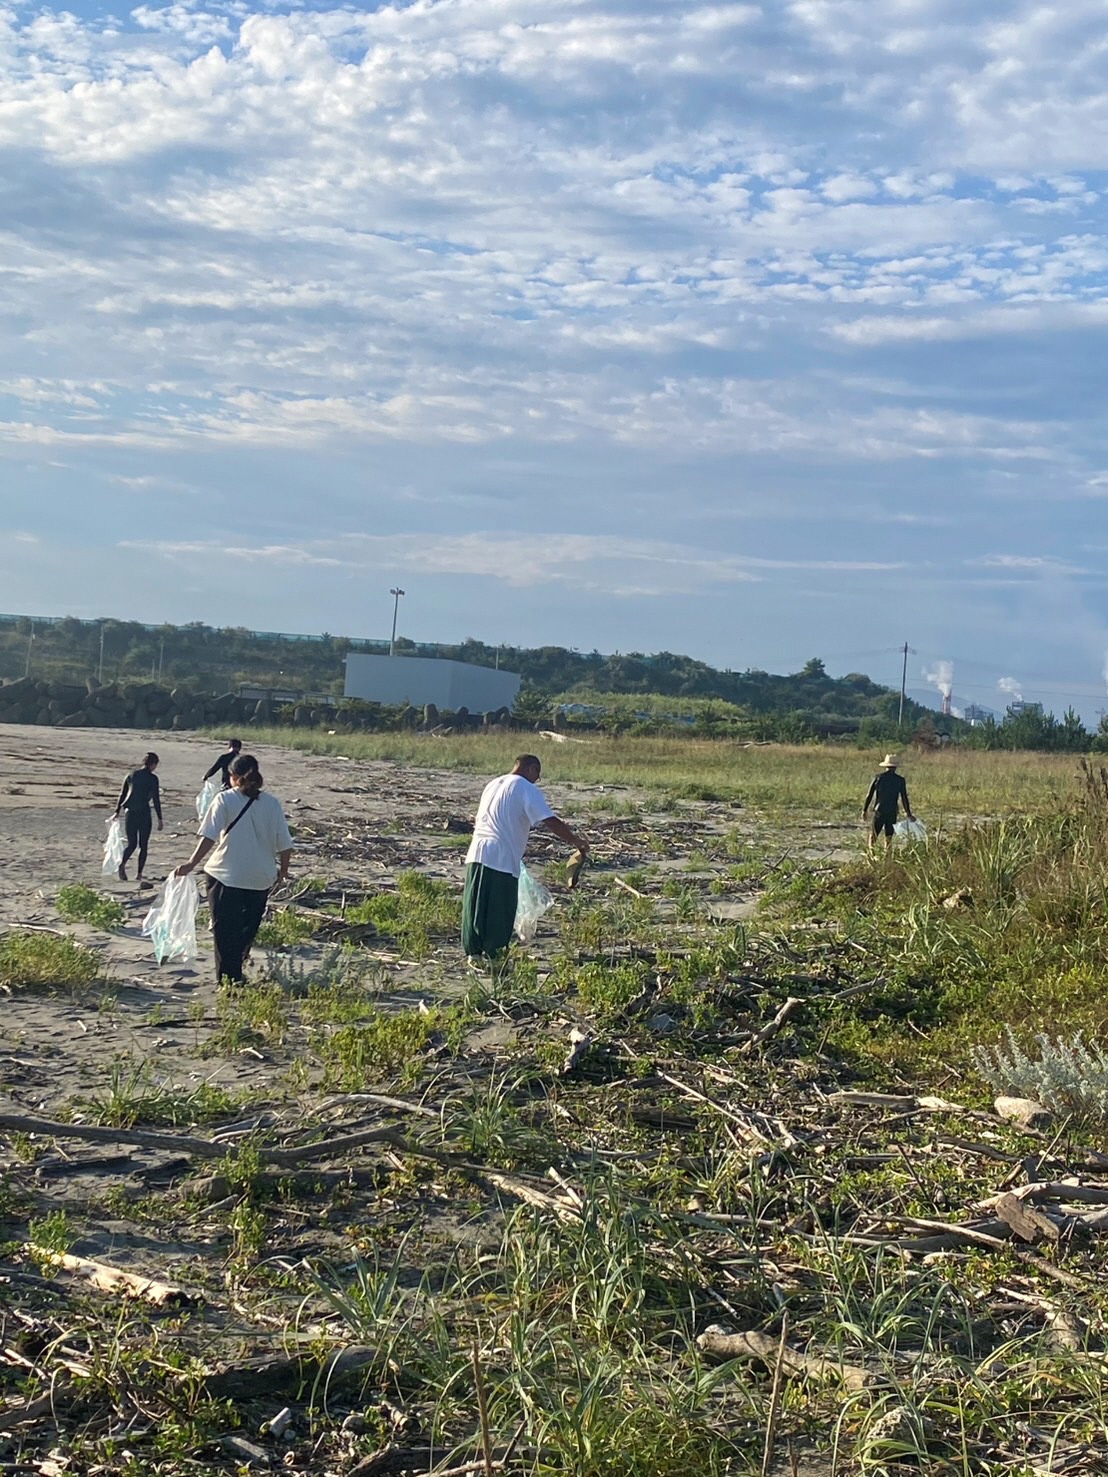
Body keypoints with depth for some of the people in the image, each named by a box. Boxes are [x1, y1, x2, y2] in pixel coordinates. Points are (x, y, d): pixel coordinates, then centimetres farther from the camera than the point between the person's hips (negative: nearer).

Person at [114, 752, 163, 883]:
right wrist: (159, 819, -3)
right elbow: (156, 799, -7)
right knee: (143, 845, 9)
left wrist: (117, 811, 18)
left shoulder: (131, 775, 8)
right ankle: (139, 874, 5)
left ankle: (122, 863, -17)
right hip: (144, 813, -4)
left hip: (131, 813, 4)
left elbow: (122, 794, 11)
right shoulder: (152, 778, -6)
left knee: (131, 844, 11)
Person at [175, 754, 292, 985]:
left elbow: (209, 836, -17)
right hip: (261, 879, 3)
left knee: (225, 931, 6)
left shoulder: (225, 800, -7)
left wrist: (192, 863, -18)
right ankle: (235, 970, 25)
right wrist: (283, 869, 18)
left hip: (225, 877, -3)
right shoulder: (272, 803, 1)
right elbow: (285, 844, 2)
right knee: (248, 929, 19)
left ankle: (228, 980, 4)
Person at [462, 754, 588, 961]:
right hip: (501, 858, -7)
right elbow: (551, 822, -11)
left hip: (476, 853, 7)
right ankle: (493, 954, 5)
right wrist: (576, 841, -4)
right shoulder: (527, 789, -2)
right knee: (500, 911, 2)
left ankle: (473, 951, 14)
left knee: (475, 906, 10)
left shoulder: (493, 785, 22)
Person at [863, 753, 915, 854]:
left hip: (879, 811, 0)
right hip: (892, 812, 0)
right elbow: (904, 798, -1)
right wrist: (909, 814, 8)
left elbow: (869, 795, 0)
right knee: (888, 837, 10)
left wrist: (865, 810, 9)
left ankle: (870, 850, -20)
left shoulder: (878, 777, -2)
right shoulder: (900, 780, -2)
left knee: (873, 835, 1)